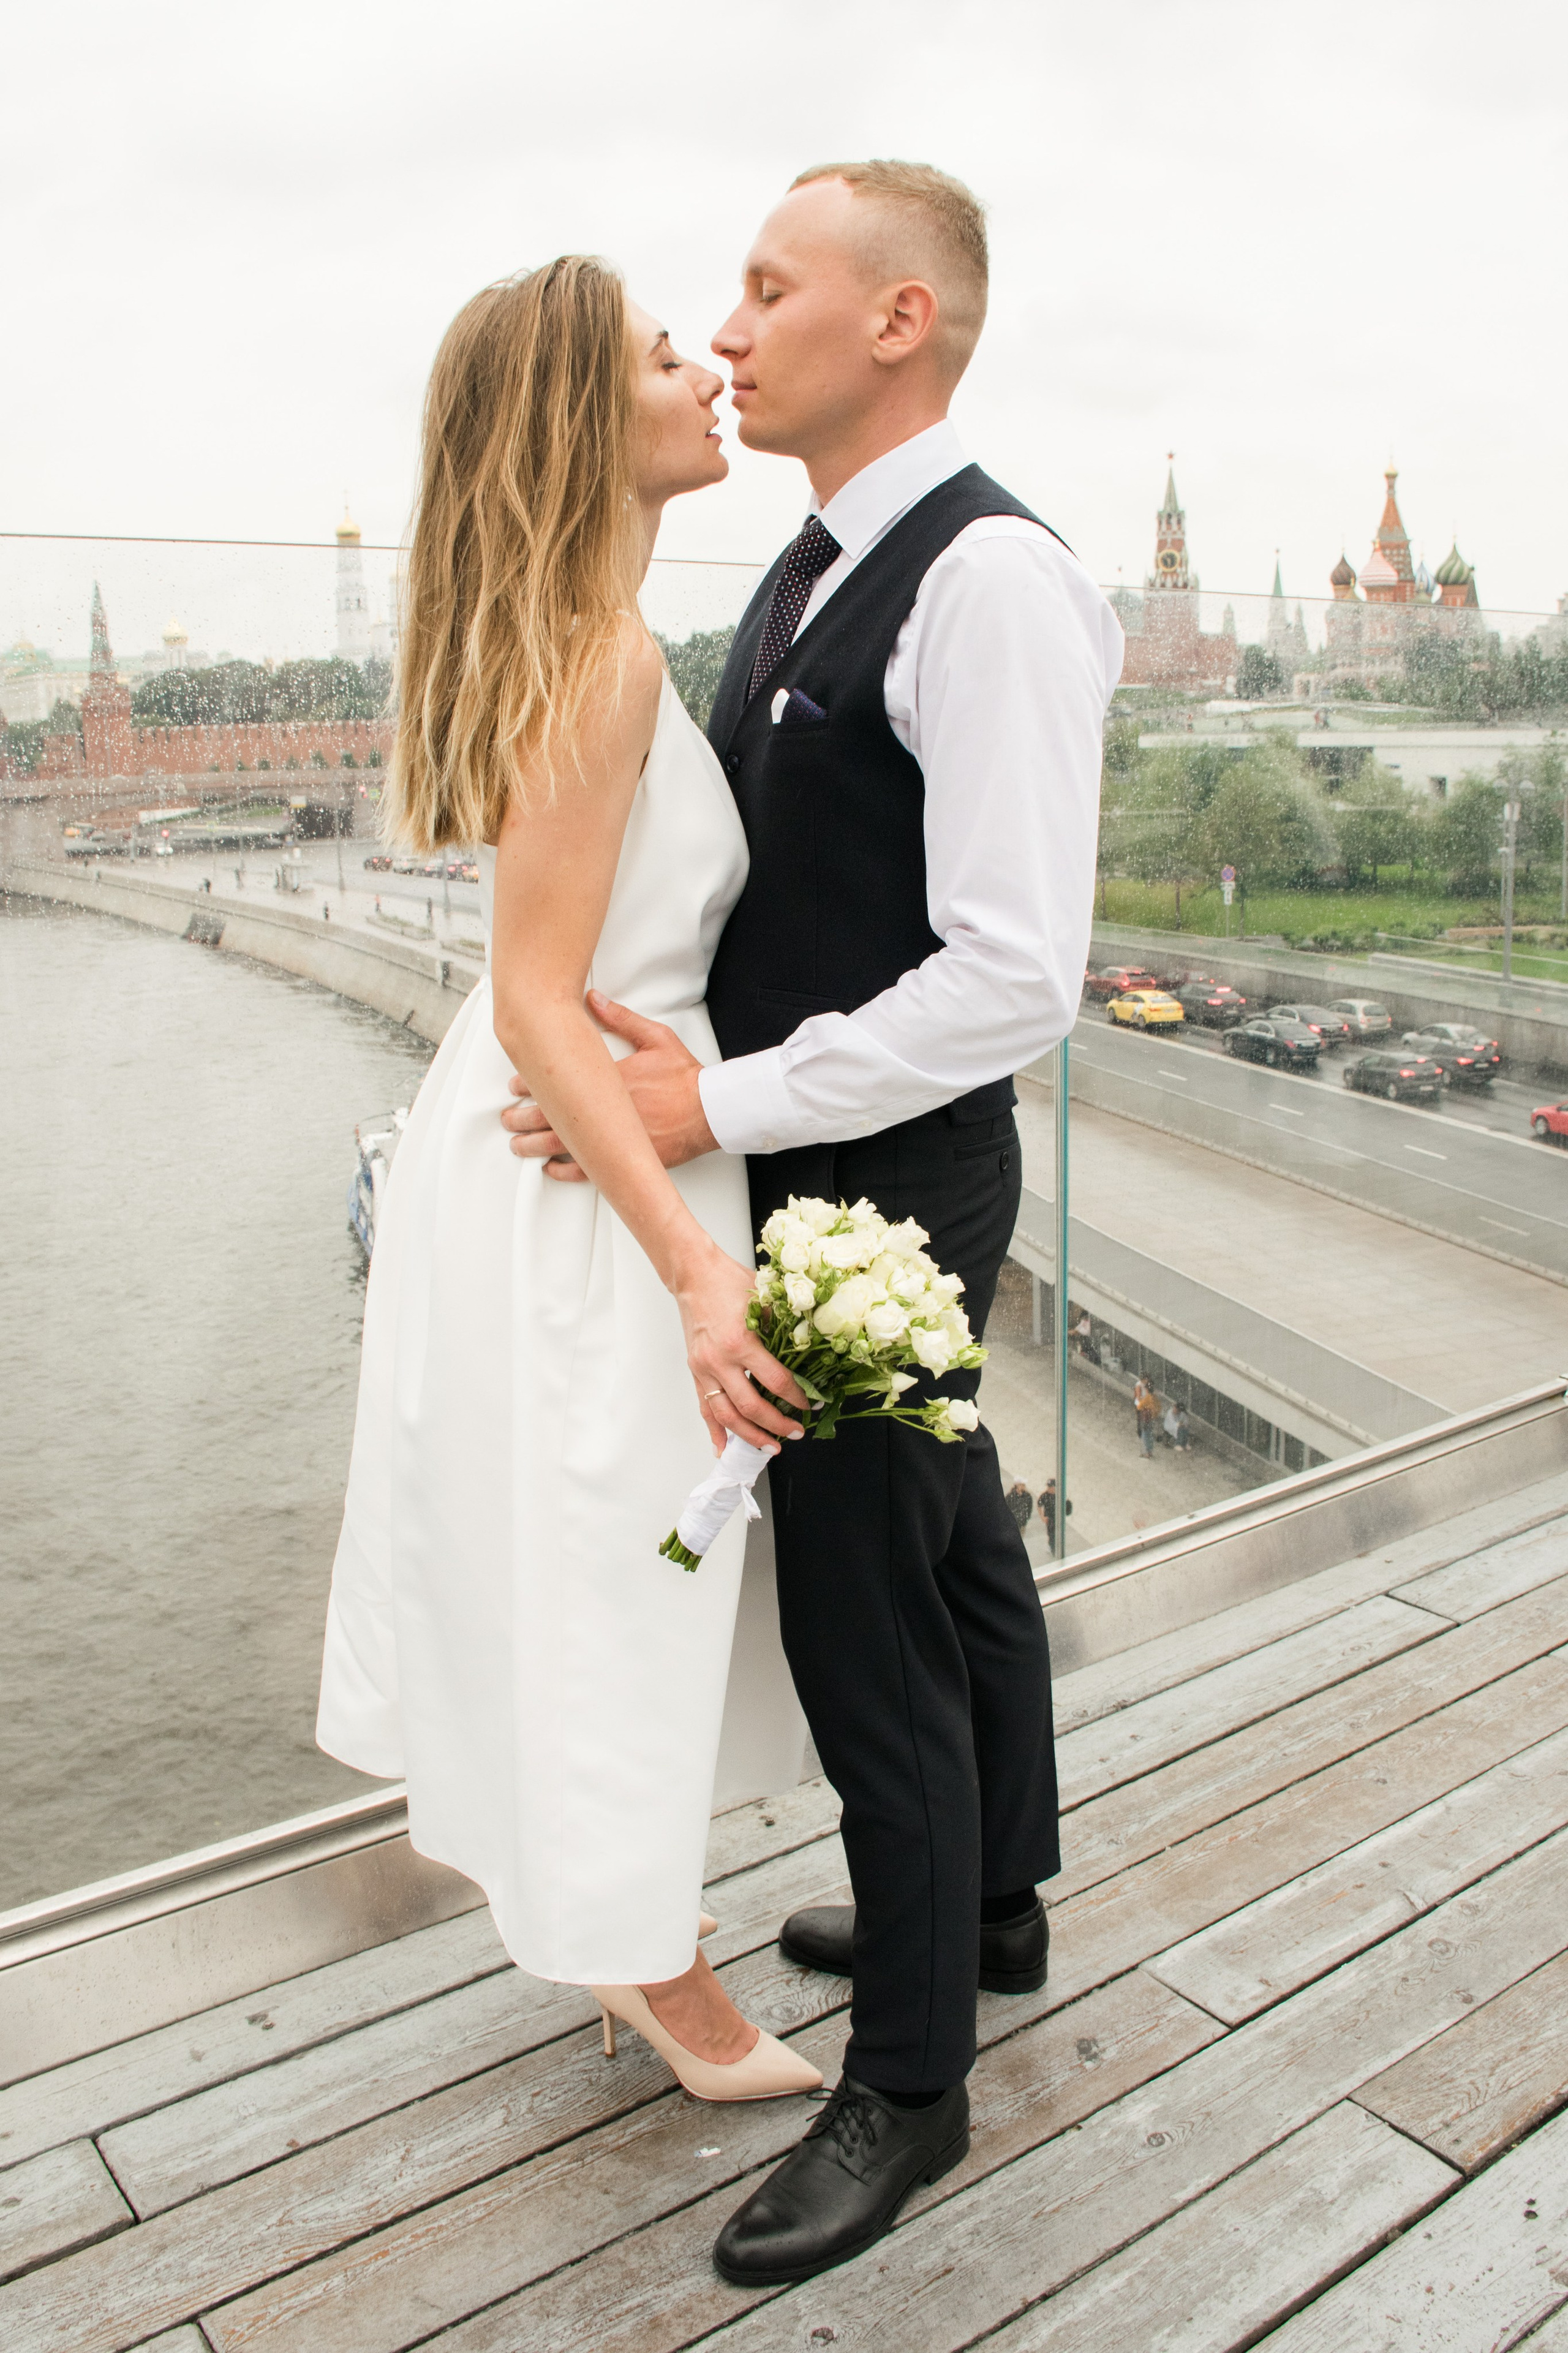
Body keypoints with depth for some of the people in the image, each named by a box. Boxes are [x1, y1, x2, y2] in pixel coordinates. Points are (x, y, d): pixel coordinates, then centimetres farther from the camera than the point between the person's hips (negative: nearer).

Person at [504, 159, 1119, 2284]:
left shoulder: (991, 580, -20)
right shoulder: (813, 569, 10)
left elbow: (1015, 979, -26)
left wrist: (723, 1103, -21)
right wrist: (677, 1034, 1)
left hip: (893, 1182, -9)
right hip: (822, 1160, 9)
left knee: (866, 1620, 2)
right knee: (955, 1552, 23)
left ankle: (910, 2084, 26)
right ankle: (991, 1909, 47)